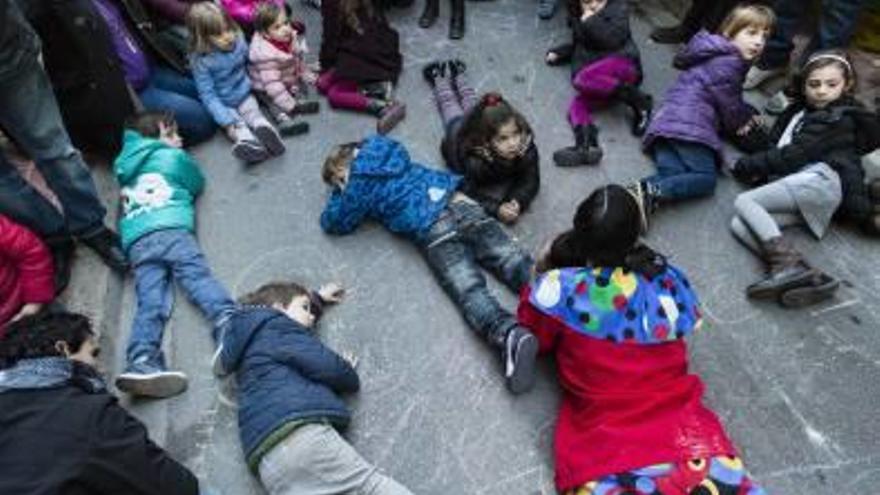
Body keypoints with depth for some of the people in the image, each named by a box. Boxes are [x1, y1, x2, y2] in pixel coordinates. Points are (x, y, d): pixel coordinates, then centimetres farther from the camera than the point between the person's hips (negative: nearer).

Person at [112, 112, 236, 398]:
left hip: (136, 242, 4)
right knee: (197, 276, -21)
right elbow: (198, 183, 31)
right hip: (171, 228, -3)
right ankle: (228, 322, -47)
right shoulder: (174, 157, 19)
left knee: (150, 300, -11)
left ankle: (141, 363, -30)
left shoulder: (125, 165, 32)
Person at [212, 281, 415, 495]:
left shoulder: (252, 336, 32)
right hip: (301, 430, -8)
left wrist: (318, 297, 60)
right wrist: (349, 375, 16)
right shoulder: (275, 326, 7)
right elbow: (324, 365, -4)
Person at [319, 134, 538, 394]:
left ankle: (510, 335, -45)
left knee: (469, 290, -21)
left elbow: (333, 224, 19)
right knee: (515, 261, -7)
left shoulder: (360, 181, 12)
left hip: (432, 228, -6)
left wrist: (341, 191, 32)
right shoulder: (387, 149, 29)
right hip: (464, 206, 6)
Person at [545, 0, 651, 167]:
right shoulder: (579, 19, 24)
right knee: (577, 104, -22)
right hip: (604, 83, 6)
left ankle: (638, 101, -23)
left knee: (582, 79, -32)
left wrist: (591, 22, -8)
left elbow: (613, 39, -12)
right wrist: (558, 53, 24)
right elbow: (577, 46, 39)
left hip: (623, 65, -6)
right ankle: (587, 146, -48)